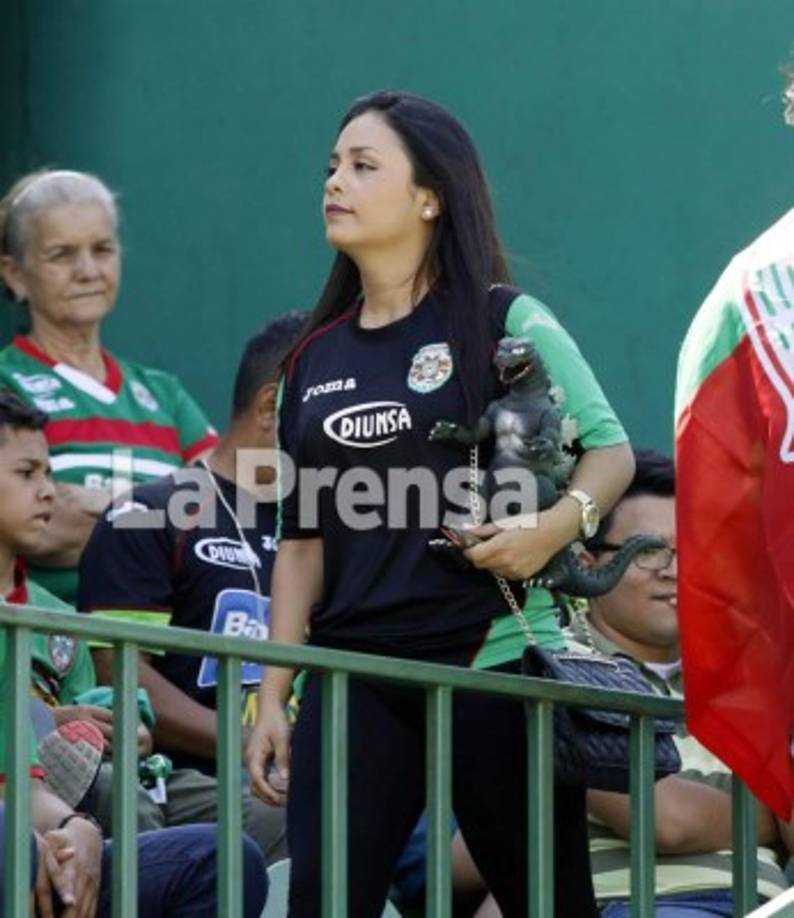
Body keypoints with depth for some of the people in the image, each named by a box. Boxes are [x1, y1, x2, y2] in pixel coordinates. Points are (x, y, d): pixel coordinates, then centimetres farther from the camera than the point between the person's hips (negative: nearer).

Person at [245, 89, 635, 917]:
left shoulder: (505, 321, -1)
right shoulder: (316, 358, 13)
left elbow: (610, 450, 1)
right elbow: (303, 542, 15)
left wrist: (555, 526, -20)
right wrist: (272, 696, 9)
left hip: (495, 658, -4)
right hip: (355, 674, 4)